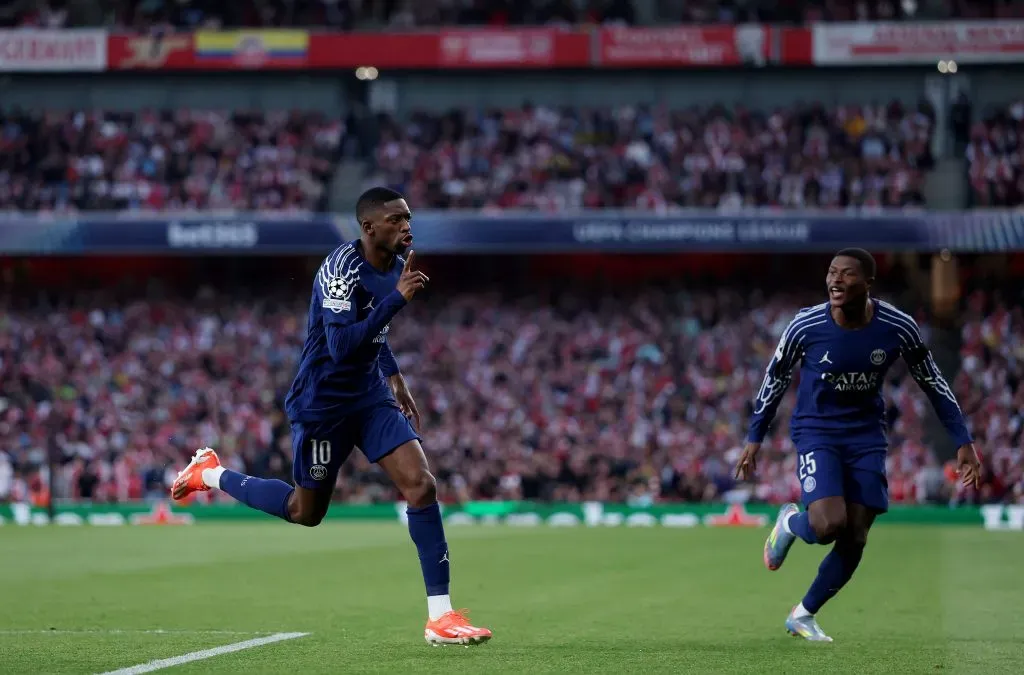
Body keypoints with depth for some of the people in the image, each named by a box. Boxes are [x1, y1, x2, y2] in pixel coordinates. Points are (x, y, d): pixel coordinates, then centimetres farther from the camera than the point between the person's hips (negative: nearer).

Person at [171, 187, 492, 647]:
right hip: (322, 402, -7)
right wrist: (398, 298, -35)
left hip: (369, 394, 7)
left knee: (421, 486, -11)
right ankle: (211, 474, 34)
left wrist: (395, 378, 18)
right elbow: (342, 346, -34)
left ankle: (440, 616, -9)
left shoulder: (395, 265, 3)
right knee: (306, 512, 9)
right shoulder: (342, 268, -23)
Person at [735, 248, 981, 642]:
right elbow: (775, 378, 1)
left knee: (855, 539, -2)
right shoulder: (805, 325, -16)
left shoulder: (897, 328, -13)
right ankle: (790, 523, 14)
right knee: (829, 526, -23)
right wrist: (754, 439, 4)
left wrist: (963, 441, 0)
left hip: (866, 436, 3)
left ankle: (803, 615, 19)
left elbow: (932, 381, 1)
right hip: (816, 431, -2)